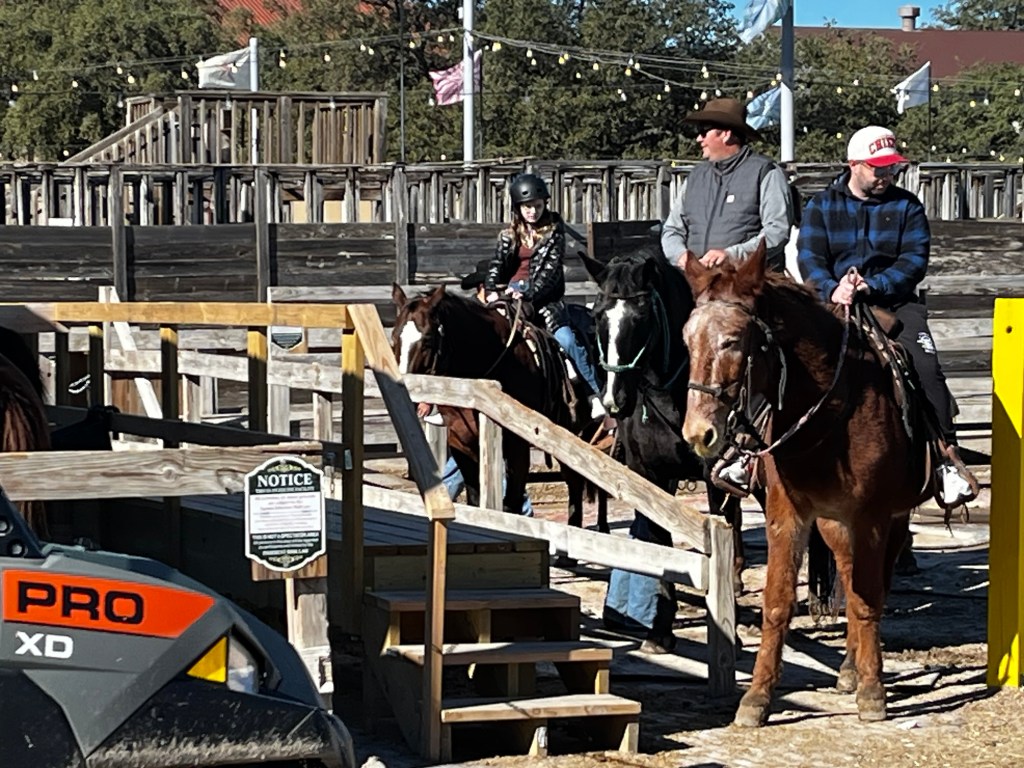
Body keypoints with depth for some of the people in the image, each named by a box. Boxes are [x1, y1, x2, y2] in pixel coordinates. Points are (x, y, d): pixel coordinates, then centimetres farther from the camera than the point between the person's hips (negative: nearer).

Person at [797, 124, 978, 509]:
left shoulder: (907, 207, 9)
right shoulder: (821, 206, 9)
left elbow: (914, 261, -2)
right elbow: (809, 258, -3)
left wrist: (872, 286, -19)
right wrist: (831, 290, -24)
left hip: (894, 302, 0)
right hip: (835, 303, 0)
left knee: (925, 365, -23)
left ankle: (945, 453, -18)